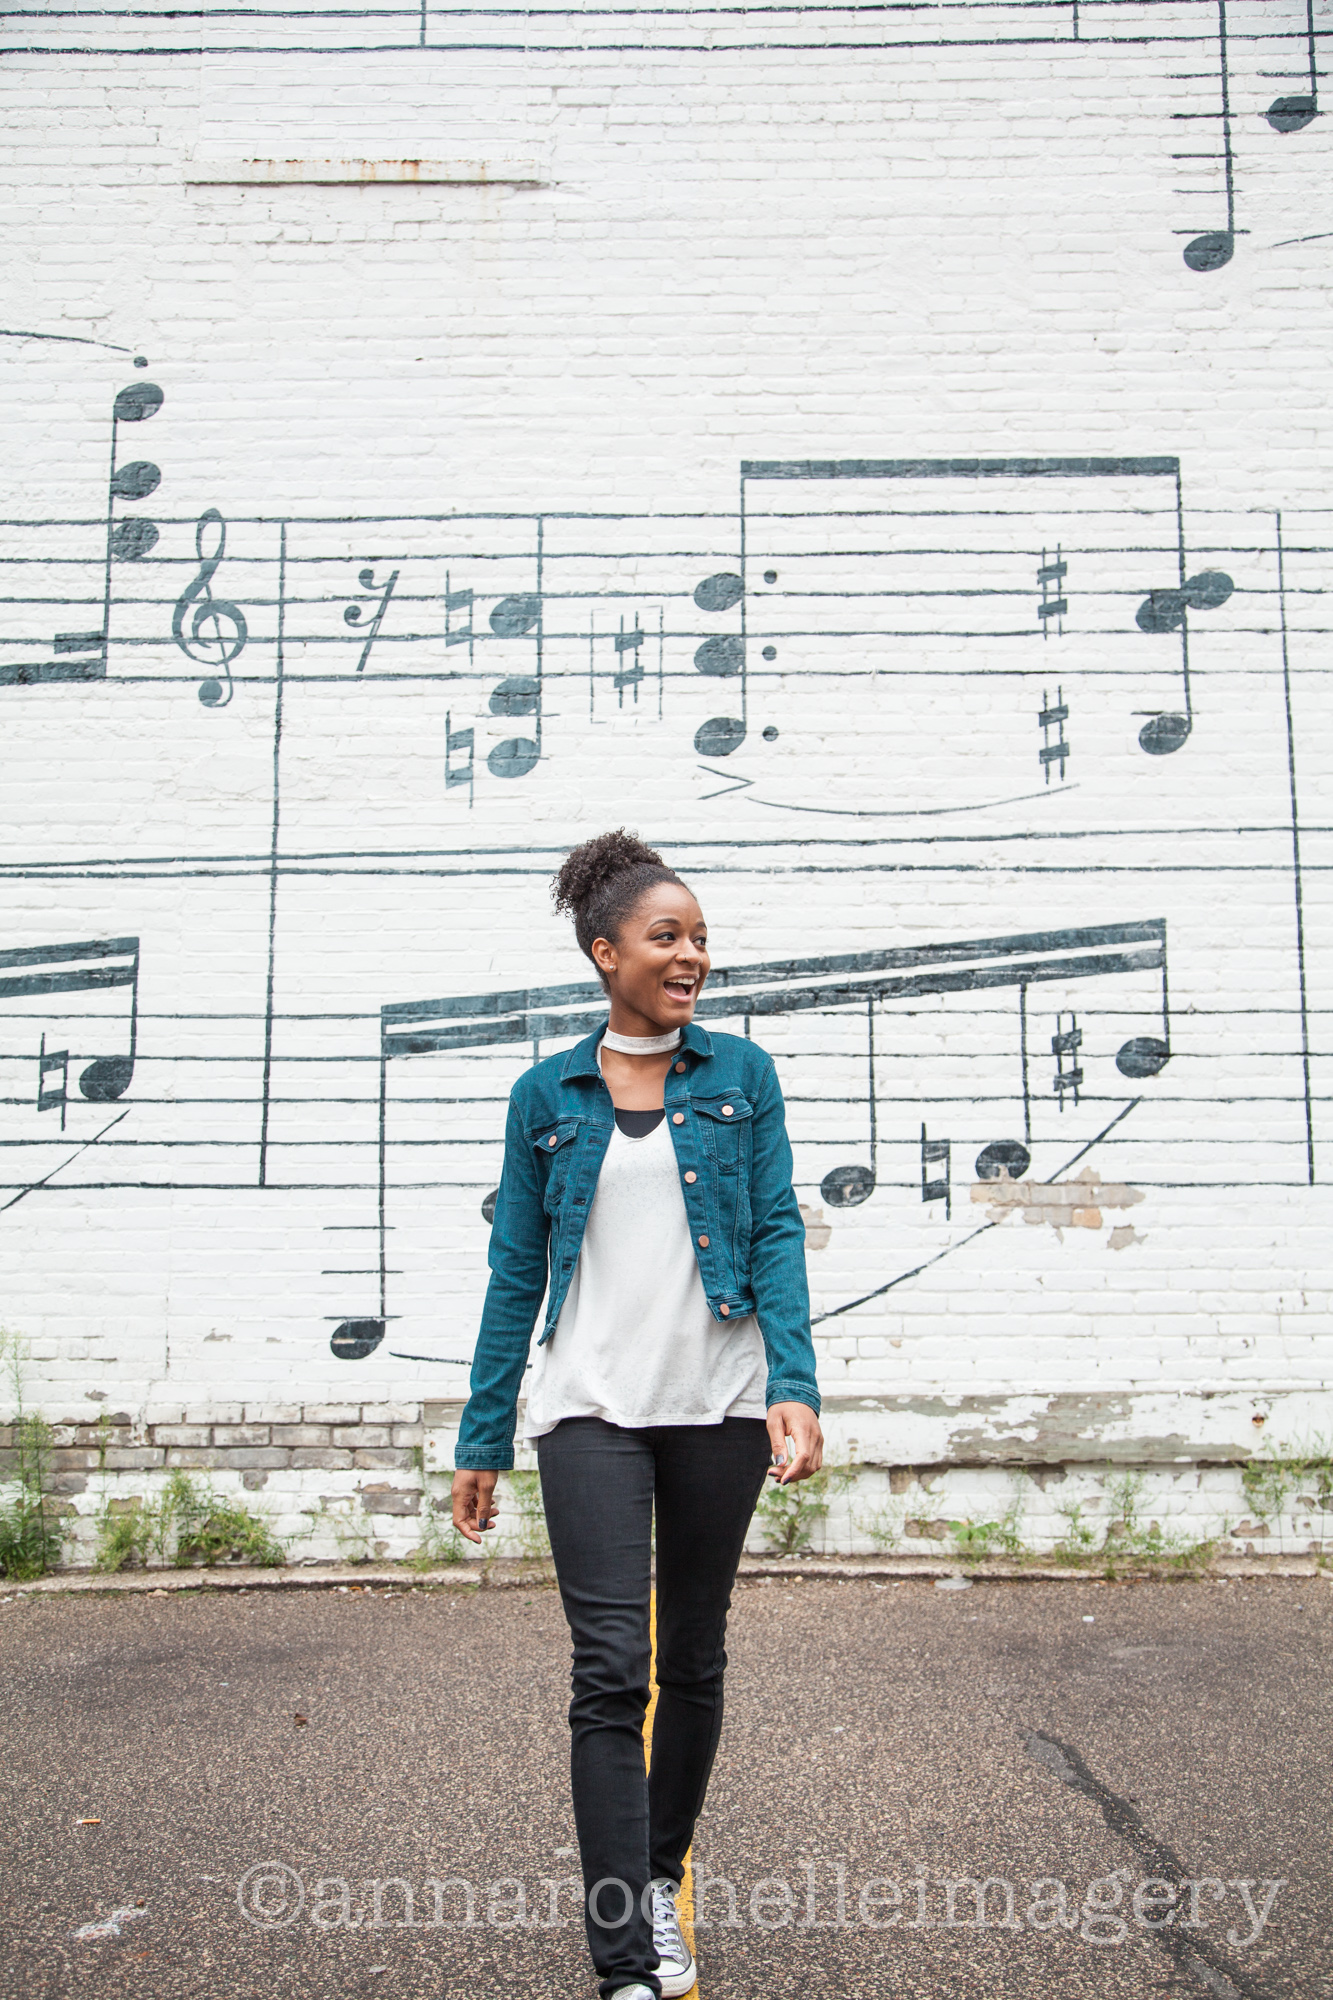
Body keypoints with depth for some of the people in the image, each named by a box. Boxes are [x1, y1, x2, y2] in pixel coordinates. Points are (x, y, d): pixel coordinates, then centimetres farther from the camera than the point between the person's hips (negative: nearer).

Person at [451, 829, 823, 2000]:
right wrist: (481, 1441, 6)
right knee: (611, 1670, -8)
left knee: (694, 1660, 13)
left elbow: (777, 1233, -2)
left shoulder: (741, 1074, 4)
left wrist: (794, 1387, -15)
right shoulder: (546, 1095, 4)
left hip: (718, 1405, 1)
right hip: (591, 1408, -1)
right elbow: (516, 1274, 6)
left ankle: (661, 1877, 35)